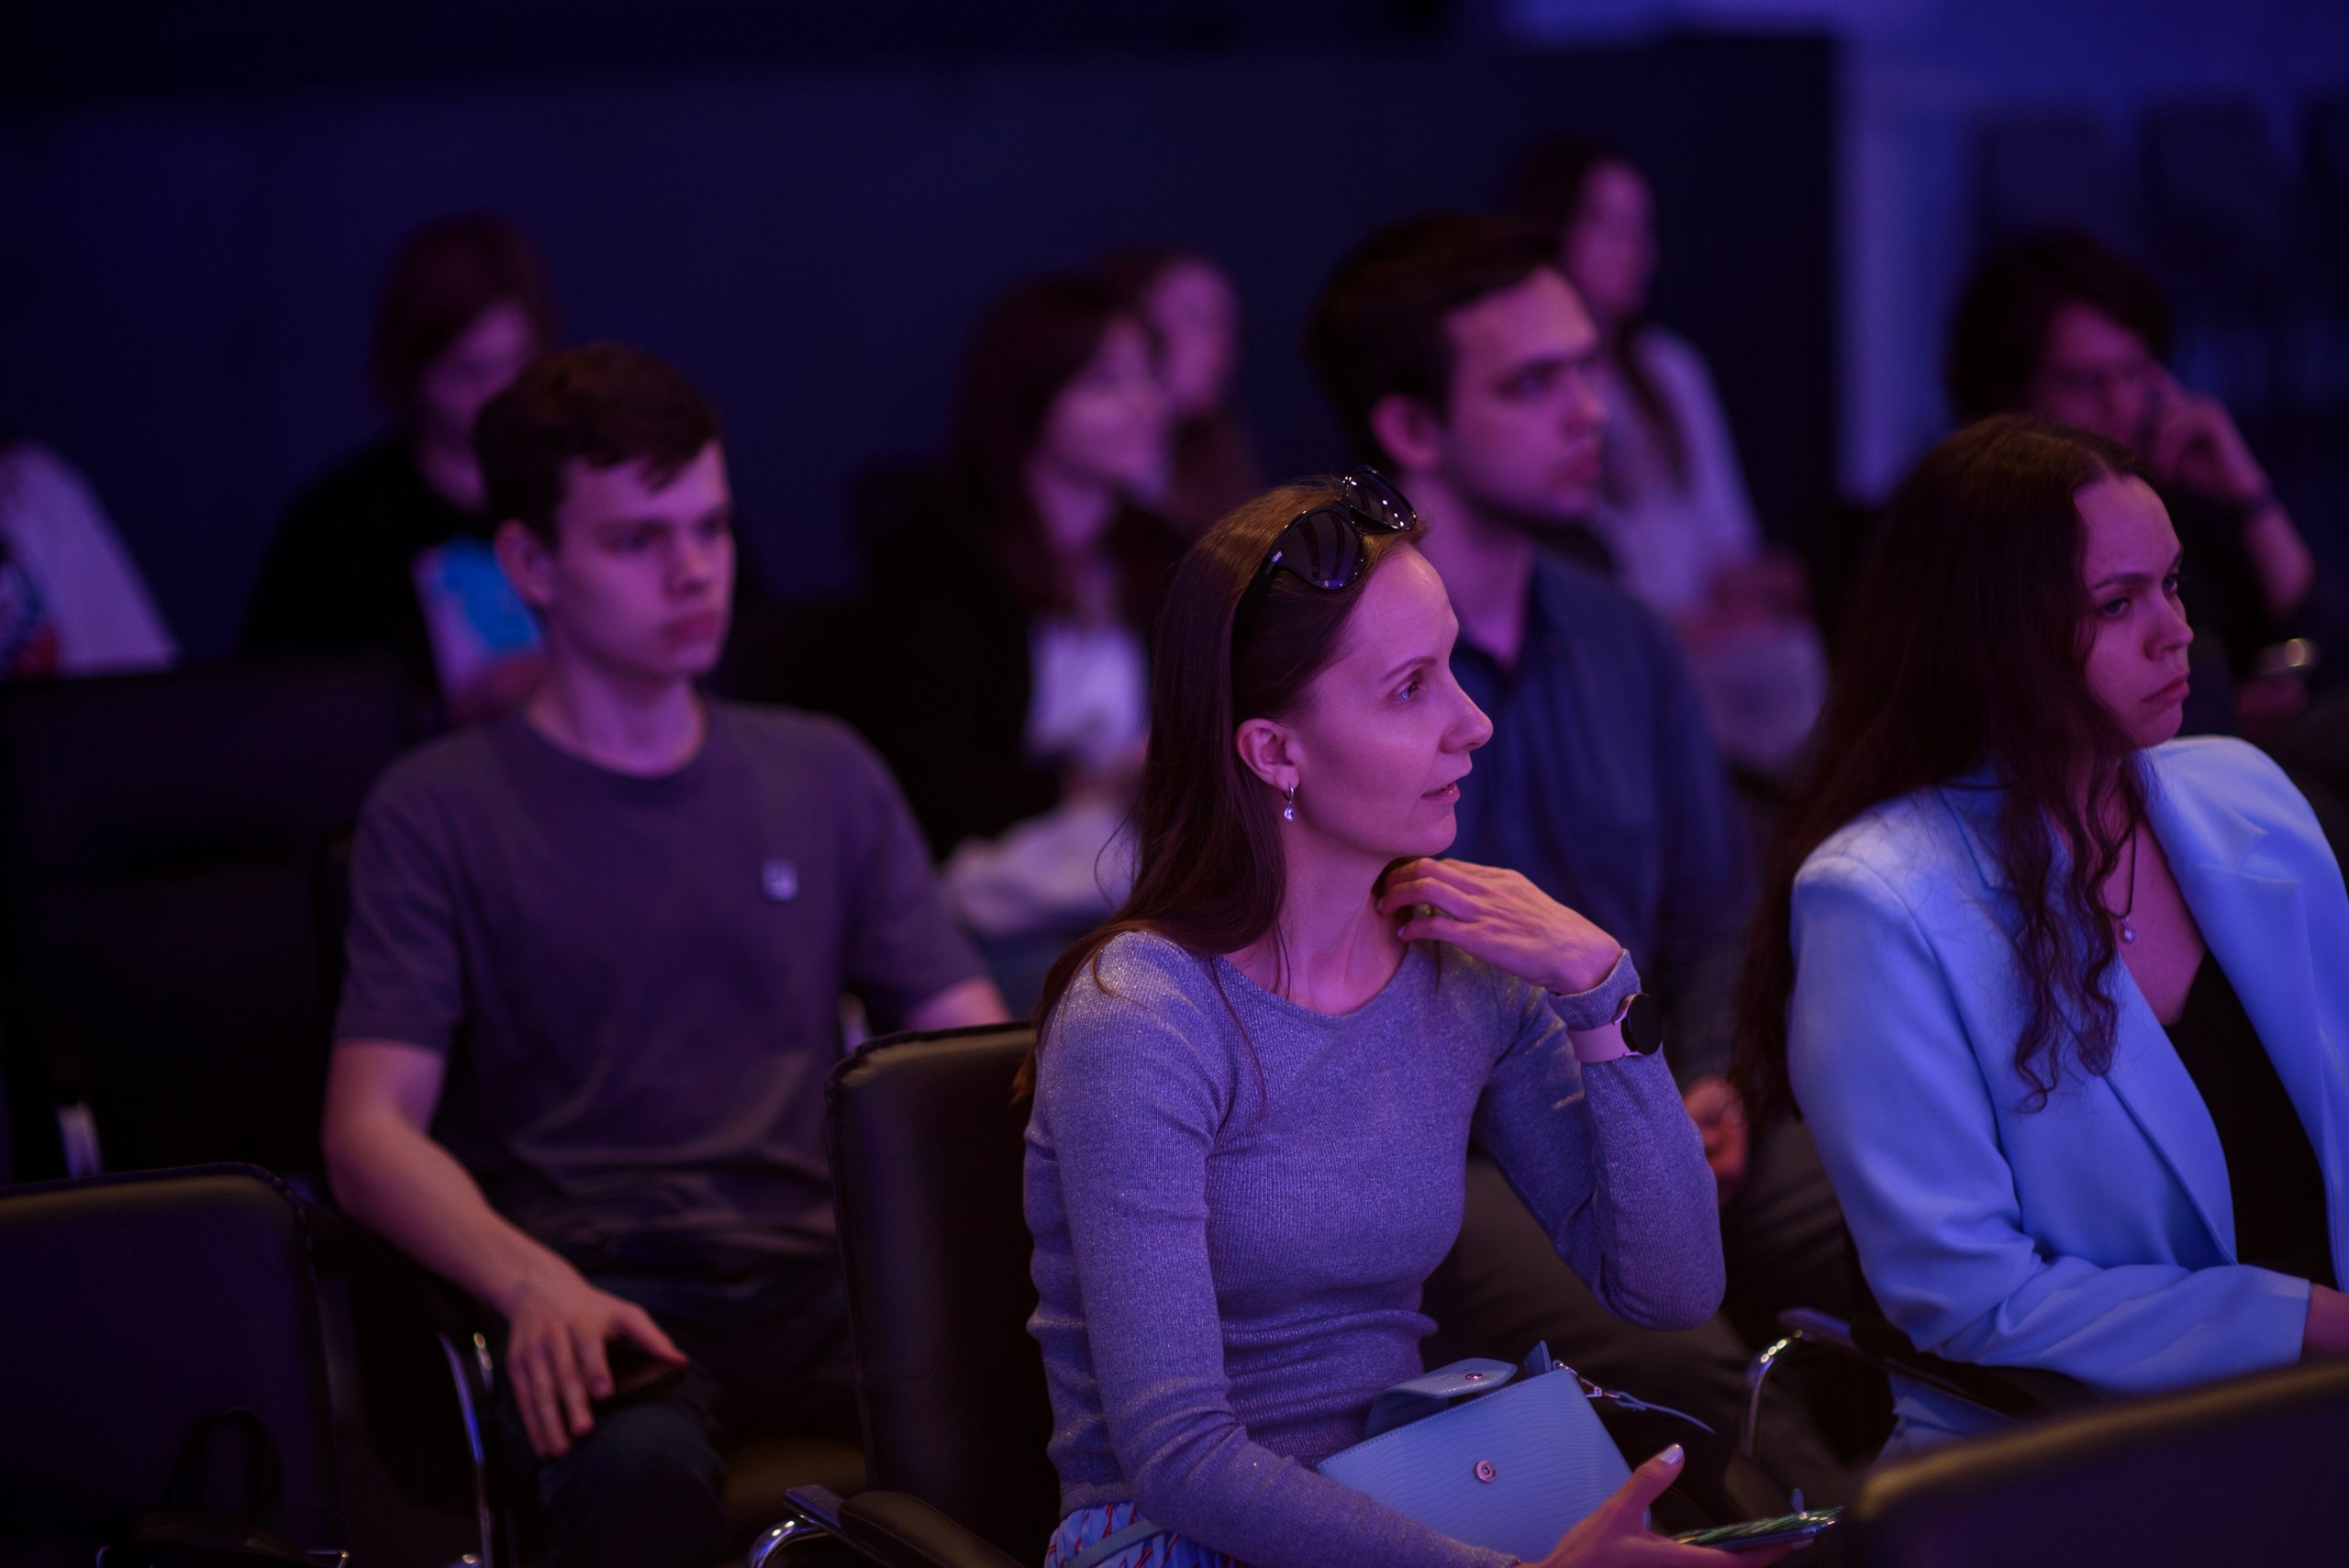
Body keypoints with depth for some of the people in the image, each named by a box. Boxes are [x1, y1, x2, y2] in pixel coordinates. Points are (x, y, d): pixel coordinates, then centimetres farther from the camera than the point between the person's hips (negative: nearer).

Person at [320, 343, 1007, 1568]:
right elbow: (370, 1135, -2)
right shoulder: (438, 812, 8)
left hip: (816, 1277, 3)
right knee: (640, 1466, -39)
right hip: (598, 1299, -3)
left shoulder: (826, 777, 21)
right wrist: (536, 1284, -22)